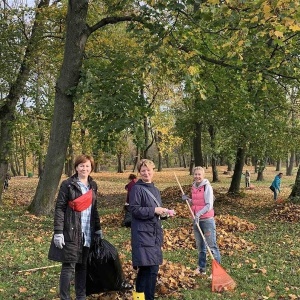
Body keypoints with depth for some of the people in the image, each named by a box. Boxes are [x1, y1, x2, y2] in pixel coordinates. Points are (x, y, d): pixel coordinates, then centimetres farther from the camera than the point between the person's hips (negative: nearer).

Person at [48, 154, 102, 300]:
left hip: (87, 233, 6)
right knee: (69, 266, -3)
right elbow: (59, 208, -10)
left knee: (83, 265, 12)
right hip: (71, 232, -5)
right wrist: (58, 232, -17)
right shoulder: (67, 184, -7)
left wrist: (98, 228, 16)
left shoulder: (93, 185, 11)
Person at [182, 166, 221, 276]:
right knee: (200, 246, 15)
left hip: (207, 220, -7)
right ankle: (201, 268, 26)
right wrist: (188, 200, 2)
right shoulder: (193, 187, 8)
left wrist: (199, 213, -27)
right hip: (196, 220, 7)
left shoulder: (207, 187, -12)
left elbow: (209, 205, -17)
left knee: (212, 245, -4)